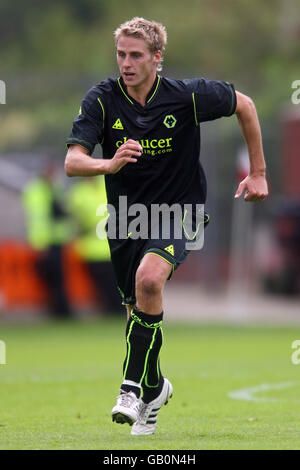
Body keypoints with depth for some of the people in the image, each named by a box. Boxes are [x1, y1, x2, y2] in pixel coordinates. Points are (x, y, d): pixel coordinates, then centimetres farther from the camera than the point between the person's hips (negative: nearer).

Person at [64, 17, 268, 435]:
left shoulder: (187, 96, -15)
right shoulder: (102, 100, -12)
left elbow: (244, 105, 3)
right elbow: (73, 162, -21)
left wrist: (258, 173, 4)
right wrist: (109, 164, -43)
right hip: (127, 214, 3)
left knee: (149, 278, -31)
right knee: (137, 312, 11)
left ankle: (133, 386, -22)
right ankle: (154, 388, 40)